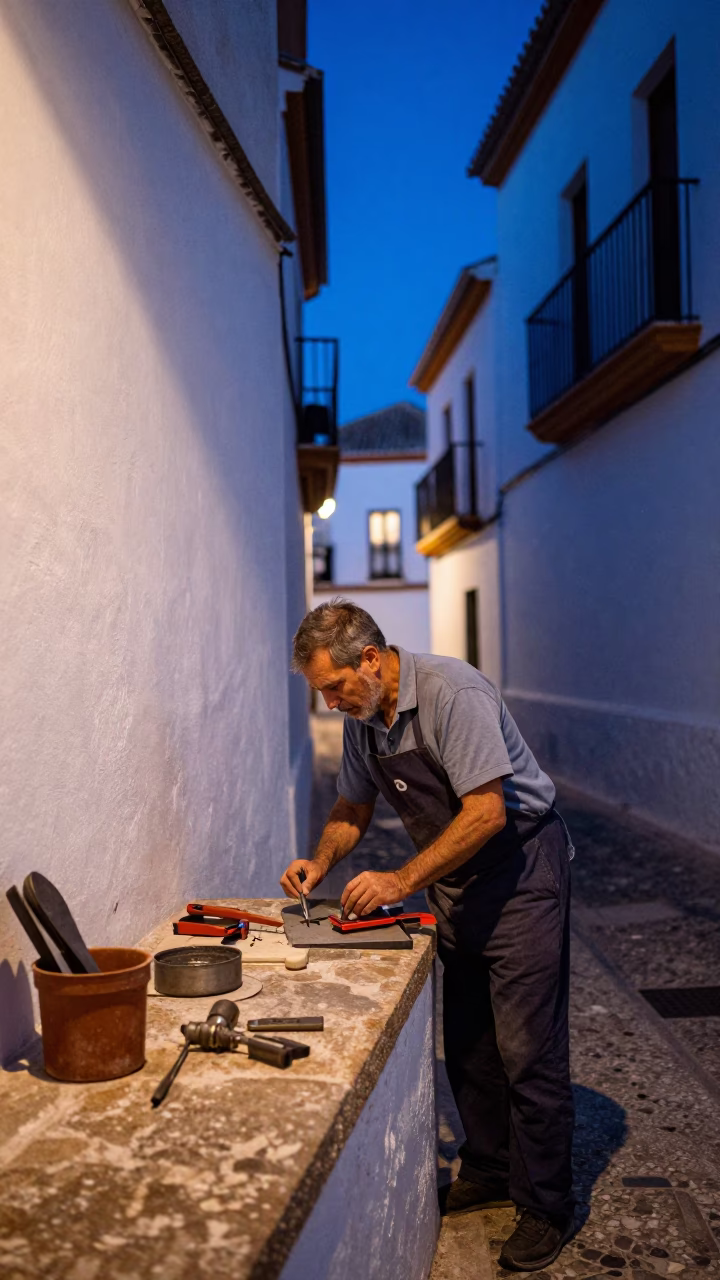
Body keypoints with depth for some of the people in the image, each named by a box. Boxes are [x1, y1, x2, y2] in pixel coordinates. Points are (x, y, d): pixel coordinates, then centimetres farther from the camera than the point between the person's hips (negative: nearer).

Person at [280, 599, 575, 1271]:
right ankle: (487, 1172, 32)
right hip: (455, 881, 8)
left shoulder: (454, 692, -25)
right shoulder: (361, 717, 1)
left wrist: (402, 880, -26)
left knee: (527, 1046, -3)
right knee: (465, 1041, 15)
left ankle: (545, 1207, 13)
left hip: (520, 868, -8)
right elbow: (352, 807, 14)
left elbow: (487, 812, -28)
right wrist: (319, 862, -4)